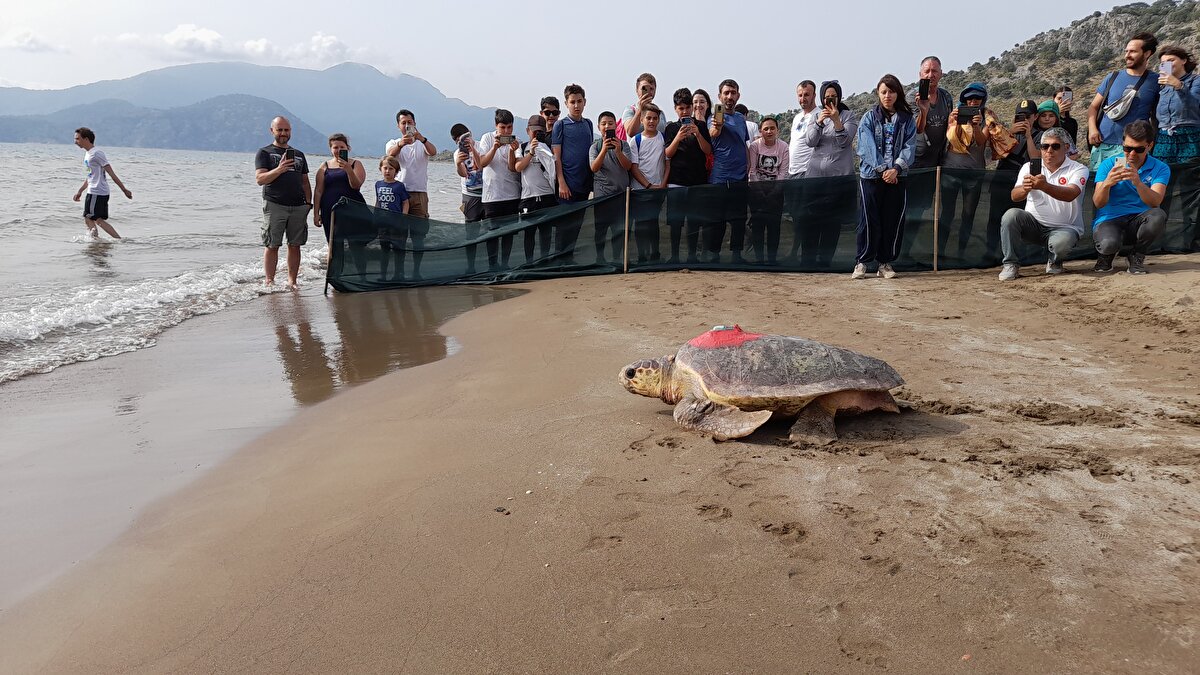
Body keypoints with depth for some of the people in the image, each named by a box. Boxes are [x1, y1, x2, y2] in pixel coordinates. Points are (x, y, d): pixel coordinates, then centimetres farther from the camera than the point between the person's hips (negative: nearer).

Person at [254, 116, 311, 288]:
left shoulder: (299, 155, 19)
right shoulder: (264, 152, 6)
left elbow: (305, 182, 20)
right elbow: (259, 179, -7)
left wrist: (308, 203, 8)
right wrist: (279, 170, -21)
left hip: (298, 206, 4)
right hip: (274, 205, -4)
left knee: (295, 245, 4)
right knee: (272, 245, -3)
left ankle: (292, 281, 10)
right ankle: (269, 282, 2)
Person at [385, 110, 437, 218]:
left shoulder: (423, 143, 11)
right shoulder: (393, 143, 10)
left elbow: (433, 152, -13)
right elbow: (390, 154, -14)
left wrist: (422, 139, -33)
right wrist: (400, 144, -37)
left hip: (419, 193, 0)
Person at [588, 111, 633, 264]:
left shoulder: (623, 144, 7)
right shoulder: (595, 147, 5)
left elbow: (628, 166, -4)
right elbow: (594, 168, -10)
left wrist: (618, 151, -21)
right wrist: (604, 150, -25)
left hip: (621, 192, 1)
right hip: (602, 193, -1)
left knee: (620, 228, 2)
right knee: (600, 228, 0)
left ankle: (618, 259, 10)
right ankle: (599, 258, 7)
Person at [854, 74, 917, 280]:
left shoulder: (907, 119, 9)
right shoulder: (869, 118, 5)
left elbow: (909, 147, 0)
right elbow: (868, 146, -6)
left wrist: (896, 168, -15)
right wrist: (882, 169, -15)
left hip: (897, 177, 2)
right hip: (871, 176, -2)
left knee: (893, 221, 2)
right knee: (869, 221, -2)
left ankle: (885, 263, 10)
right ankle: (861, 262, 4)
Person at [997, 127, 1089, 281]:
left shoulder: (1079, 169, -5)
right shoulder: (1029, 167, 2)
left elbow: (1070, 195, -27)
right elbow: (1014, 197, -14)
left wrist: (1045, 186, -46)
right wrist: (1025, 188, -39)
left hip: (1064, 227, -2)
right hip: (1033, 223, 2)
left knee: (1062, 242, -35)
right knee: (1011, 214, -27)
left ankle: (1055, 261, 4)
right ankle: (1011, 264, -16)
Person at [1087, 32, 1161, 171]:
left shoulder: (1155, 82, 4)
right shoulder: (1113, 77, 9)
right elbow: (1093, 107, 10)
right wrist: (1092, 129, -6)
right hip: (1102, 144, 2)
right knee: (1096, 179, 4)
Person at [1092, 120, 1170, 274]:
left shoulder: (1160, 169, 2)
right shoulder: (1109, 165, 1)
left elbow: (1155, 202, -16)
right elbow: (1098, 203, -9)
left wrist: (1137, 182, -34)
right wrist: (1106, 184, -31)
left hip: (1138, 221, 2)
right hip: (1109, 220, -2)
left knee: (1158, 216, -32)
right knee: (1109, 243, -36)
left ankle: (1137, 256, -3)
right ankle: (1106, 254, 6)